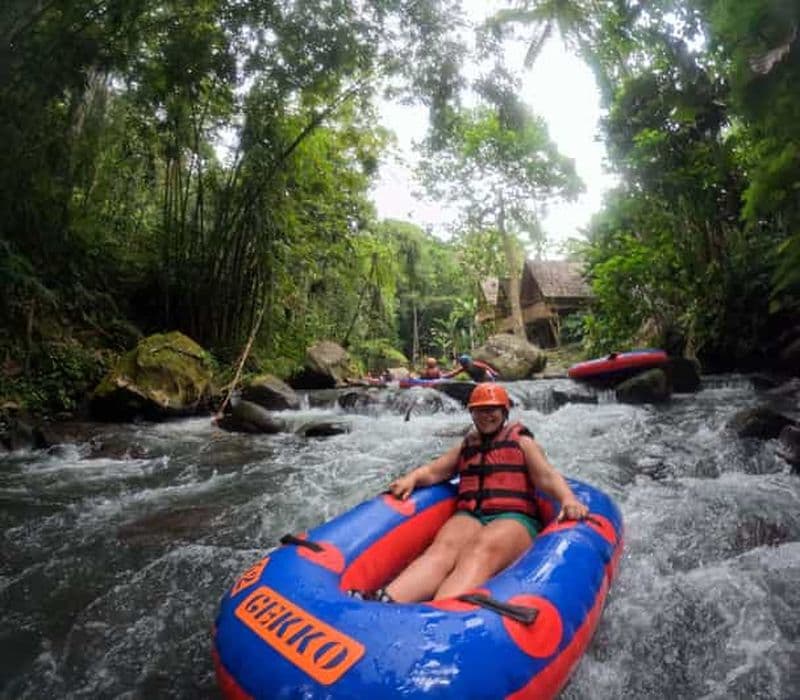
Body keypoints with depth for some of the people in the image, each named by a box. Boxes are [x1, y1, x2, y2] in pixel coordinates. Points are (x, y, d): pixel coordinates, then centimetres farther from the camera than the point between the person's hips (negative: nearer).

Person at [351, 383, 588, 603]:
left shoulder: (521, 441, 16)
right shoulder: (466, 446, 26)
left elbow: (547, 476, 1)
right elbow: (433, 470, 18)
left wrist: (568, 499, -20)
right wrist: (411, 478, -5)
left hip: (513, 519, -2)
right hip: (469, 517, 3)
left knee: (480, 551, -36)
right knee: (443, 547, -31)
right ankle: (385, 602, -58)